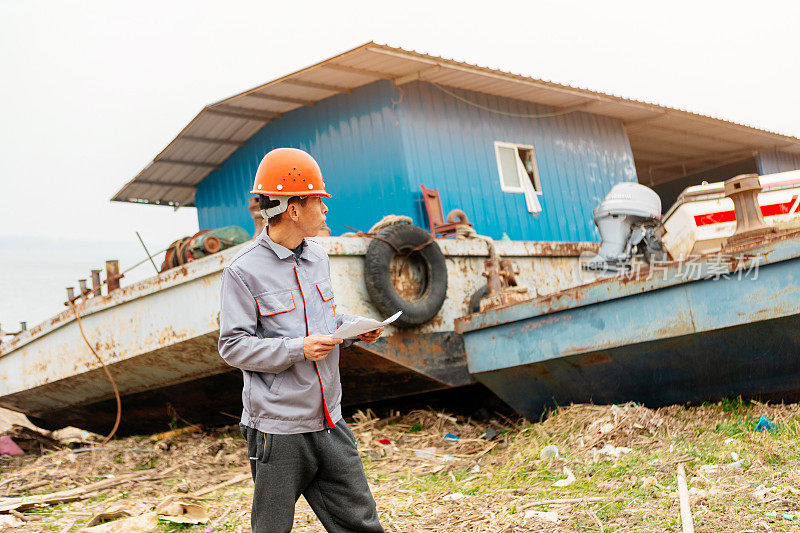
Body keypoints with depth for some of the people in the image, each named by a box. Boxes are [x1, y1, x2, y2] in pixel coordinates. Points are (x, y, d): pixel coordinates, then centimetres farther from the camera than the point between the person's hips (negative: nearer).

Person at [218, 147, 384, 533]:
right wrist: (298, 349, -22)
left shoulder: (318, 257, 11)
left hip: (328, 422, 6)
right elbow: (233, 346, -12)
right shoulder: (244, 270, -11)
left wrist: (353, 328, 4)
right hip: (277, 429, -6)